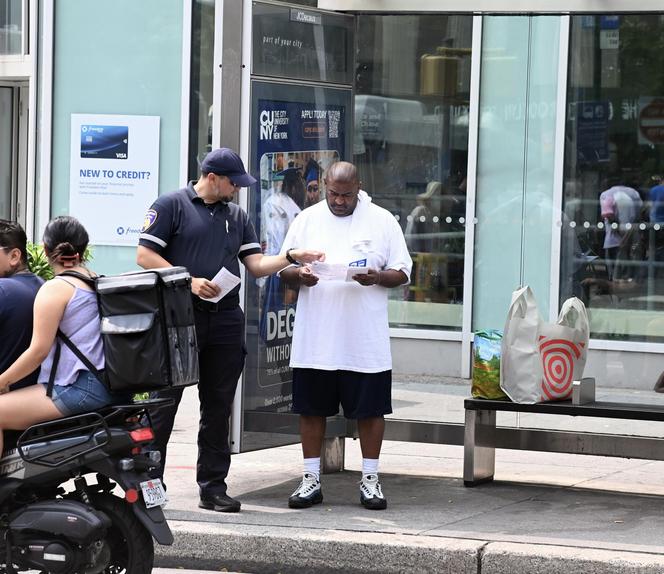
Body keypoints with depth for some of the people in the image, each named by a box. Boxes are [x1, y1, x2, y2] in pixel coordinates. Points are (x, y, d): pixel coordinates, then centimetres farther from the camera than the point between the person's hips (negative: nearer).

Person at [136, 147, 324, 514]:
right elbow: (145, 256, -6)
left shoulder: (237, 216, 18)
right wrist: (189, 281, -14)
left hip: (225, 320, 6)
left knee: (218, 407, 7)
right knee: (163, 402, -3)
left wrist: (292, 257, -3)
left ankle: (213, 486, 12)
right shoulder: (172, 205, 0)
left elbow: (256, 264, 14)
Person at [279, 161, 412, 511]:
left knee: (370, 409, 3)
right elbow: (283, 269, 11)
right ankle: (311, 479, 15)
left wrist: (377, 277, -16)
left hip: (366, 340, -2)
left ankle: (370, 479, 13)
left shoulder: (382, 221, 4)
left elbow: (402, 272, 5)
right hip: (315, 338, 2)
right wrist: (299, 274, -13)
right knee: (311, 409, 5)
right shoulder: (307, 220, 8)